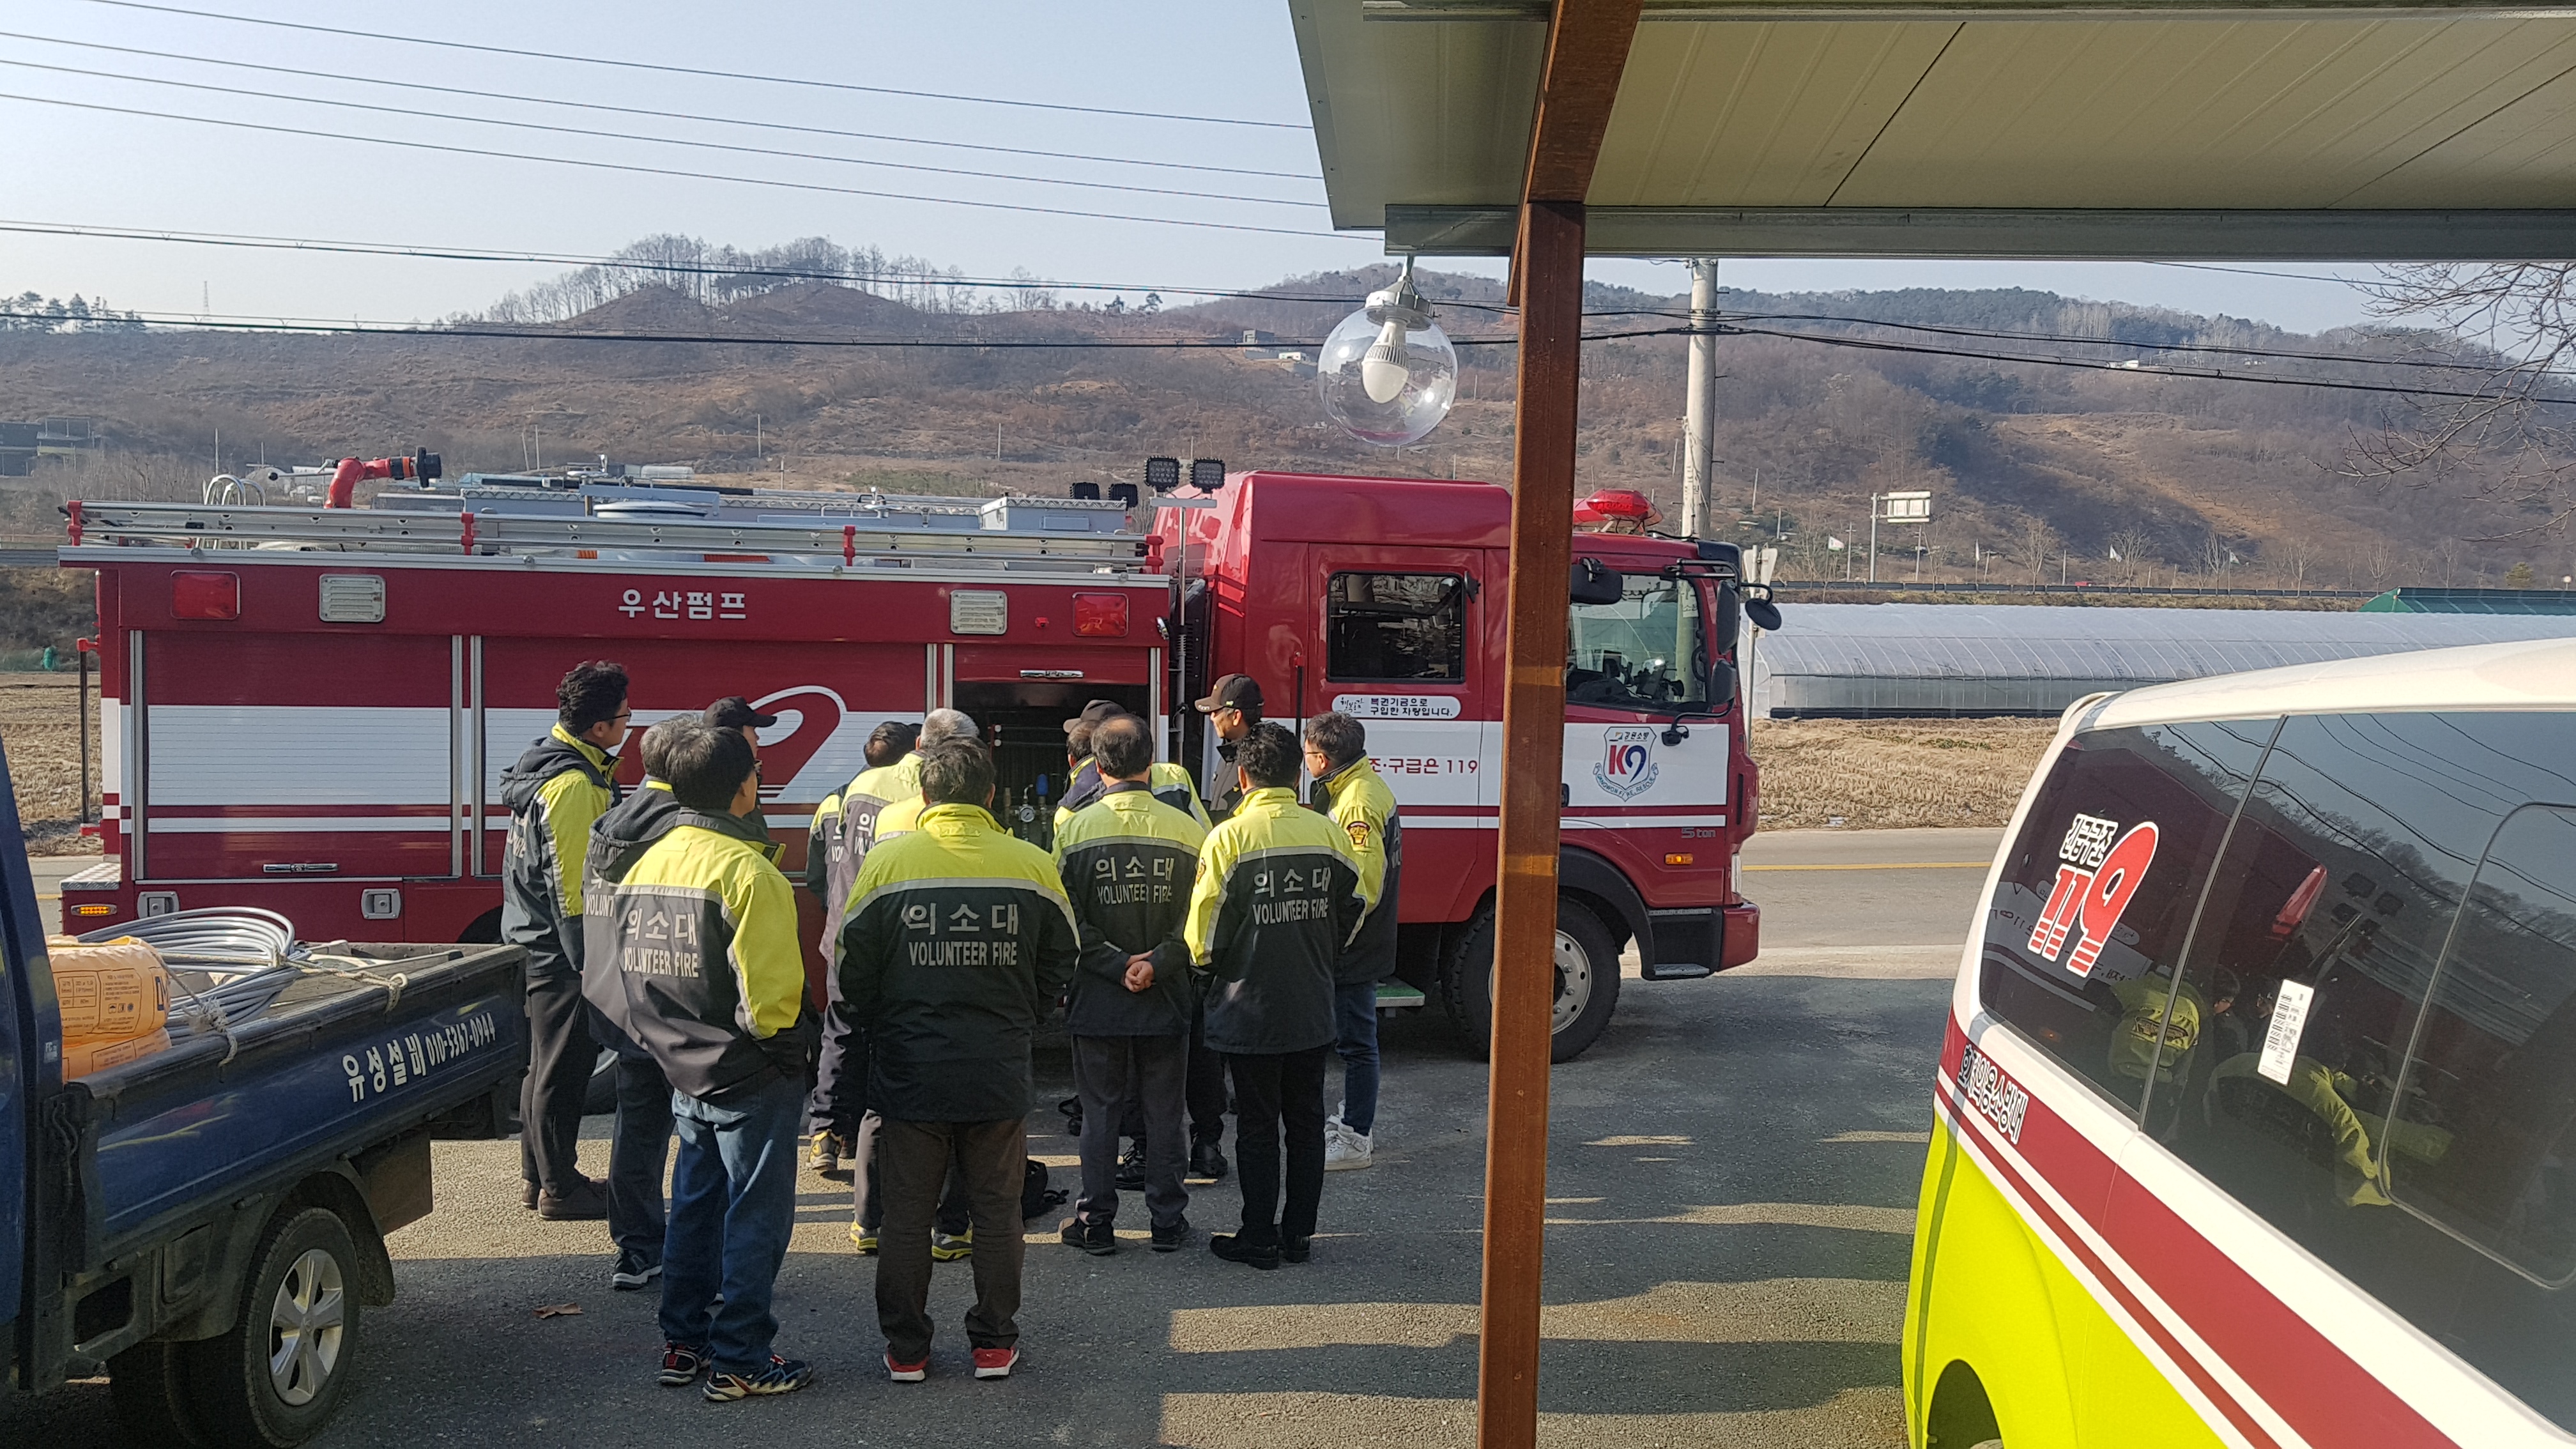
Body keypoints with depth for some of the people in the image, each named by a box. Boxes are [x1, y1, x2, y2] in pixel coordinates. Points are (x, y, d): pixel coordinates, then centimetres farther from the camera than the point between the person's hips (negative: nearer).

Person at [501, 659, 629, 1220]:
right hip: (560, 950, -11)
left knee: (548, 1064, 18)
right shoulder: (574, 785, -22)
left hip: (537, 943, 11)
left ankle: (542, 1176, 29)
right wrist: (590, 968, -20)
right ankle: (558, 1188, 10)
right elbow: (570, 888, -24)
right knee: (562, 1071, 0)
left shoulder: (552, 763, 11)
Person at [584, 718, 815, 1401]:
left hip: (684, 1072, 8)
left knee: (695, 1204, 19)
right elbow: (768, 990, -24)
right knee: (755, 1215, 3)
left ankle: (683, 1343, 29)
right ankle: (740, 1362, 10)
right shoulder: (746, 870, -21)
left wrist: (663, 1039, 17)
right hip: (749, 1077, -8)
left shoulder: (643, 857, 3)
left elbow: (621, 970, 9)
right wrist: (786, 1037, -4)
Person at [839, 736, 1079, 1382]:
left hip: (909, 1069, -1)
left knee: (906, 1214, 11)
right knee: (997, 1211, 13)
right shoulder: (1034, 865, -4)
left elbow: (853, 971, -1)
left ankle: (906, 1349, 19)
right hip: (1000, 1074, 1)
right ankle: (994, 1343, 21)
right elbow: (1059, 967, 5)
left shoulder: (887, 861, -7)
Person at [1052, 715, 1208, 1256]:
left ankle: (1096, 1223, 17)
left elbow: (1067, 921, -9)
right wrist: (1157, 964, -12)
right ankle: (1167, 1221, 19)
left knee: (1100, 1114, 10)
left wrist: (1117, 965, -9)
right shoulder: (1187, 831, -6)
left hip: (1096, 1002, 0)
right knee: (1164, 1116, 11)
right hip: (1167, 1002, 0)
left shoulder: (1075, 829, -6)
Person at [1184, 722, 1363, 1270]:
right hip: (1313, 1011, 4)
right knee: (1305, 1122, 14)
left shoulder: (1229, 837, -15)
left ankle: (1260, 1238, 15)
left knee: (1257, 1127, 7)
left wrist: (1213, 968, 10)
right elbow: (1352, 917, 7)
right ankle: (1298, 1233, 22)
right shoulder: (1329, 833, -3)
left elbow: (1205, 937, -12)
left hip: (1250, 1011, -4)